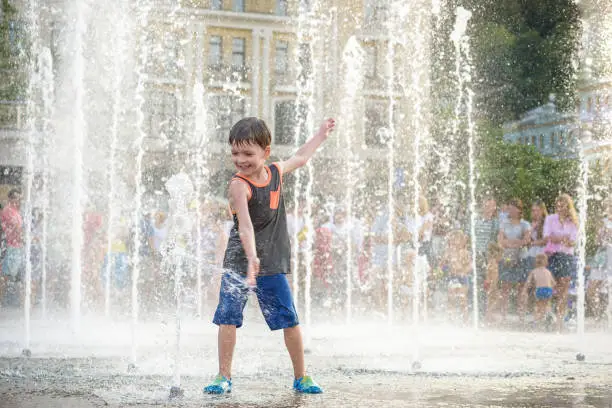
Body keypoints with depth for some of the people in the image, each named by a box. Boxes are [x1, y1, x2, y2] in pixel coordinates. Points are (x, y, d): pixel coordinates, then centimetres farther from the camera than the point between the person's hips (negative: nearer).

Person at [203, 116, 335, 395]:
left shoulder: (275, 172, 3)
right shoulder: (239, 185, -16)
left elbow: (300, 158, 26)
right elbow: (244, 224, -30)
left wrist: (321, 135, 37)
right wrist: (252, 258, -42)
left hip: (273, 264, 4)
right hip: (239, 262, -4)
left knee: (290, 321, 3)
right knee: (227, 318, -6)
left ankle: (301, 377, 16)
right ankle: (224, 376, 8)